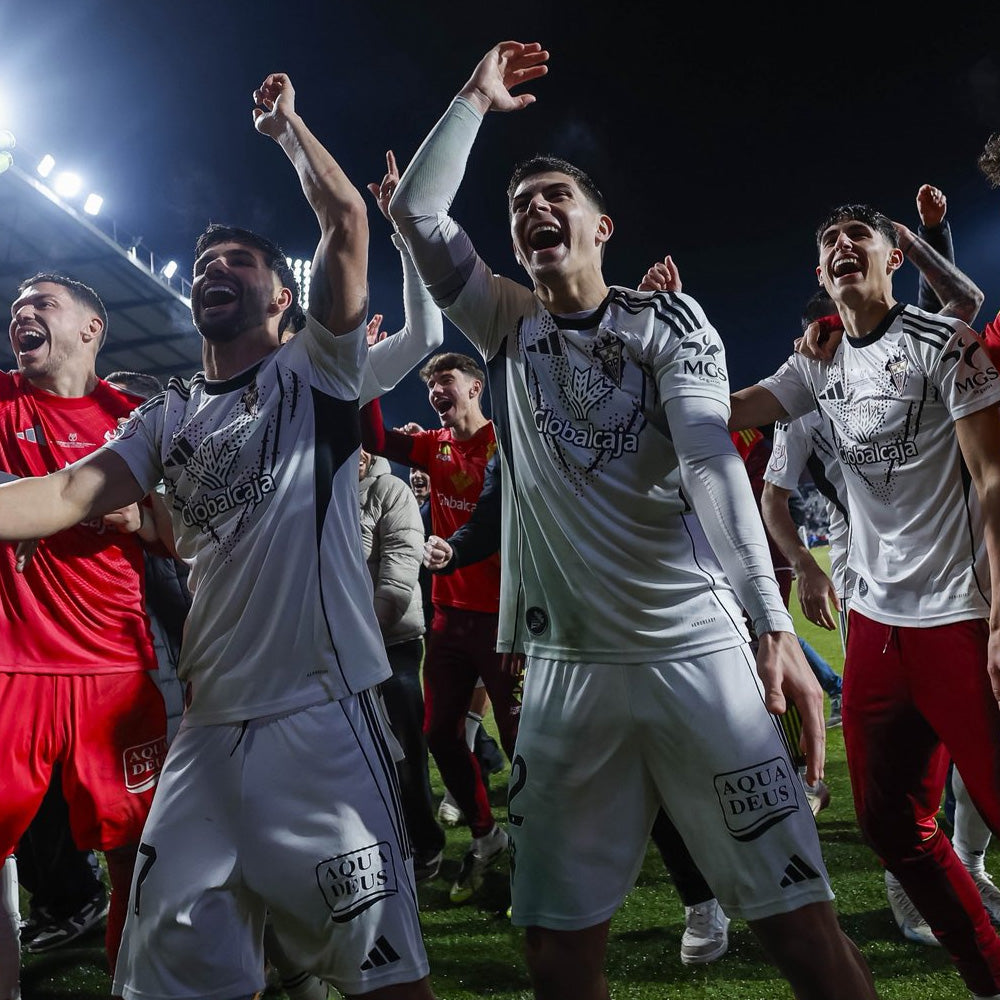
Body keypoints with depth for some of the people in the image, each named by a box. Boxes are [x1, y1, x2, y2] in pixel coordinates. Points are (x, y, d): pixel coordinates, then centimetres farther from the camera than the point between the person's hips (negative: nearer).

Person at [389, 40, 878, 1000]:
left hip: (695, 649, -2)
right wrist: (478, 99, 10)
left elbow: (710, 462, -13)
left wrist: (774, 624, -23)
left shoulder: (668, 322, 2)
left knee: (799, 922, -3)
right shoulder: (507, 326, 11)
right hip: (565, 662, 3)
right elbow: (414, 212, 4)